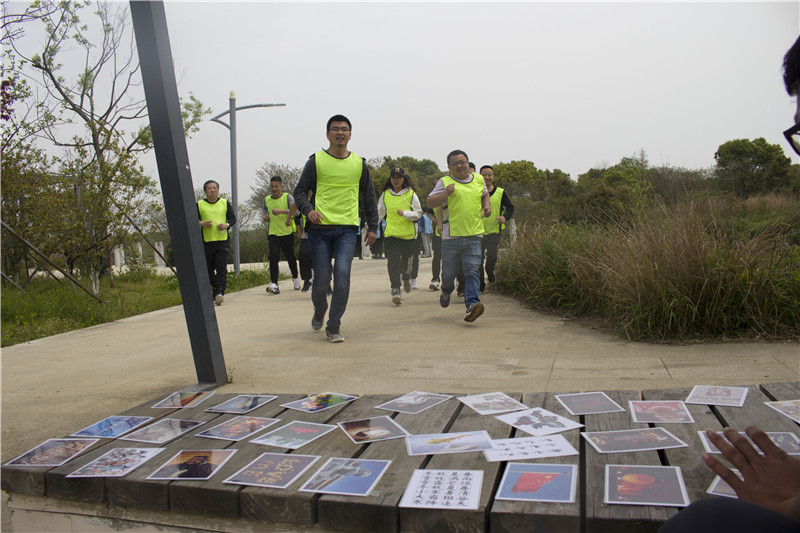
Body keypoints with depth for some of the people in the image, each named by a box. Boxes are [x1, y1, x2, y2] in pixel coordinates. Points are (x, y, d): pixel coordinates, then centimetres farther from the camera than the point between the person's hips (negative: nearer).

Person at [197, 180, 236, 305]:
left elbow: (233, 218, 11)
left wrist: (227, 225, -10)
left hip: (223, 240, -1)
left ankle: (220, 292, -18)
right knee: (208, 269, 7)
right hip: (206, 242, 1)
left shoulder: (225, 203, 11)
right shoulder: (199, 205, 8)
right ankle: (215, 289, 26)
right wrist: (201, 224, -14)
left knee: (221, 267, -12)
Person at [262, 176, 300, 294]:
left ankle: (295, 277, 38)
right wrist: (264, 216, 5)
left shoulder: (287, 197, -6)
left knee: (290, 257, 11)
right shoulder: (267, 199, 7)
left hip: (287, 232, -2)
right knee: (273, 257, -15)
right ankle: (274, 284, -15)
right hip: (273, 233, 2)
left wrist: (281, 211, -30)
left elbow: (295, 207, -22)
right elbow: (263, 209, 26)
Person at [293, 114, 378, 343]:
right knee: (321, 279, -1)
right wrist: (308, 209, -14)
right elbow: (300, 191, 6)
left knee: (342, 274, -16)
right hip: (320, 228, -1)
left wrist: (372, 227, 14)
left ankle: (333, 326, -4)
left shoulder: (359, 164, 12)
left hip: (347, 229, 1)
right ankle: (319, 311, 33)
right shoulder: (316, 161, 5)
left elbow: (369, 198, 19)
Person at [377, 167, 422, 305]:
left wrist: (405, 213, -17)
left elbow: (418, 213, 0)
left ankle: (406, 279, 45)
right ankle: (395, 290, -15)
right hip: (391, 234, 0)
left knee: (407, 262, 11)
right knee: (393, 262, -14)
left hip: (409, 234, 0)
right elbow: (379, 213, 17)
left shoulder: (411, 194, 1)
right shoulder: (385, 195, 7)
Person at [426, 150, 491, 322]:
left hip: (473, 236, 2)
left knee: (473, 270, -12)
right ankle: (446, 292, 39)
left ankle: (472, 304, -18)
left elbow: (484, 194, 36)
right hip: (451, 236, -2)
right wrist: (445, 194, -15)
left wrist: (487, 206, 16)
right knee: (449, 272, 8)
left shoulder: (479, 179, 15)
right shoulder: (445, 182, 4)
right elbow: (430, 203, 0)